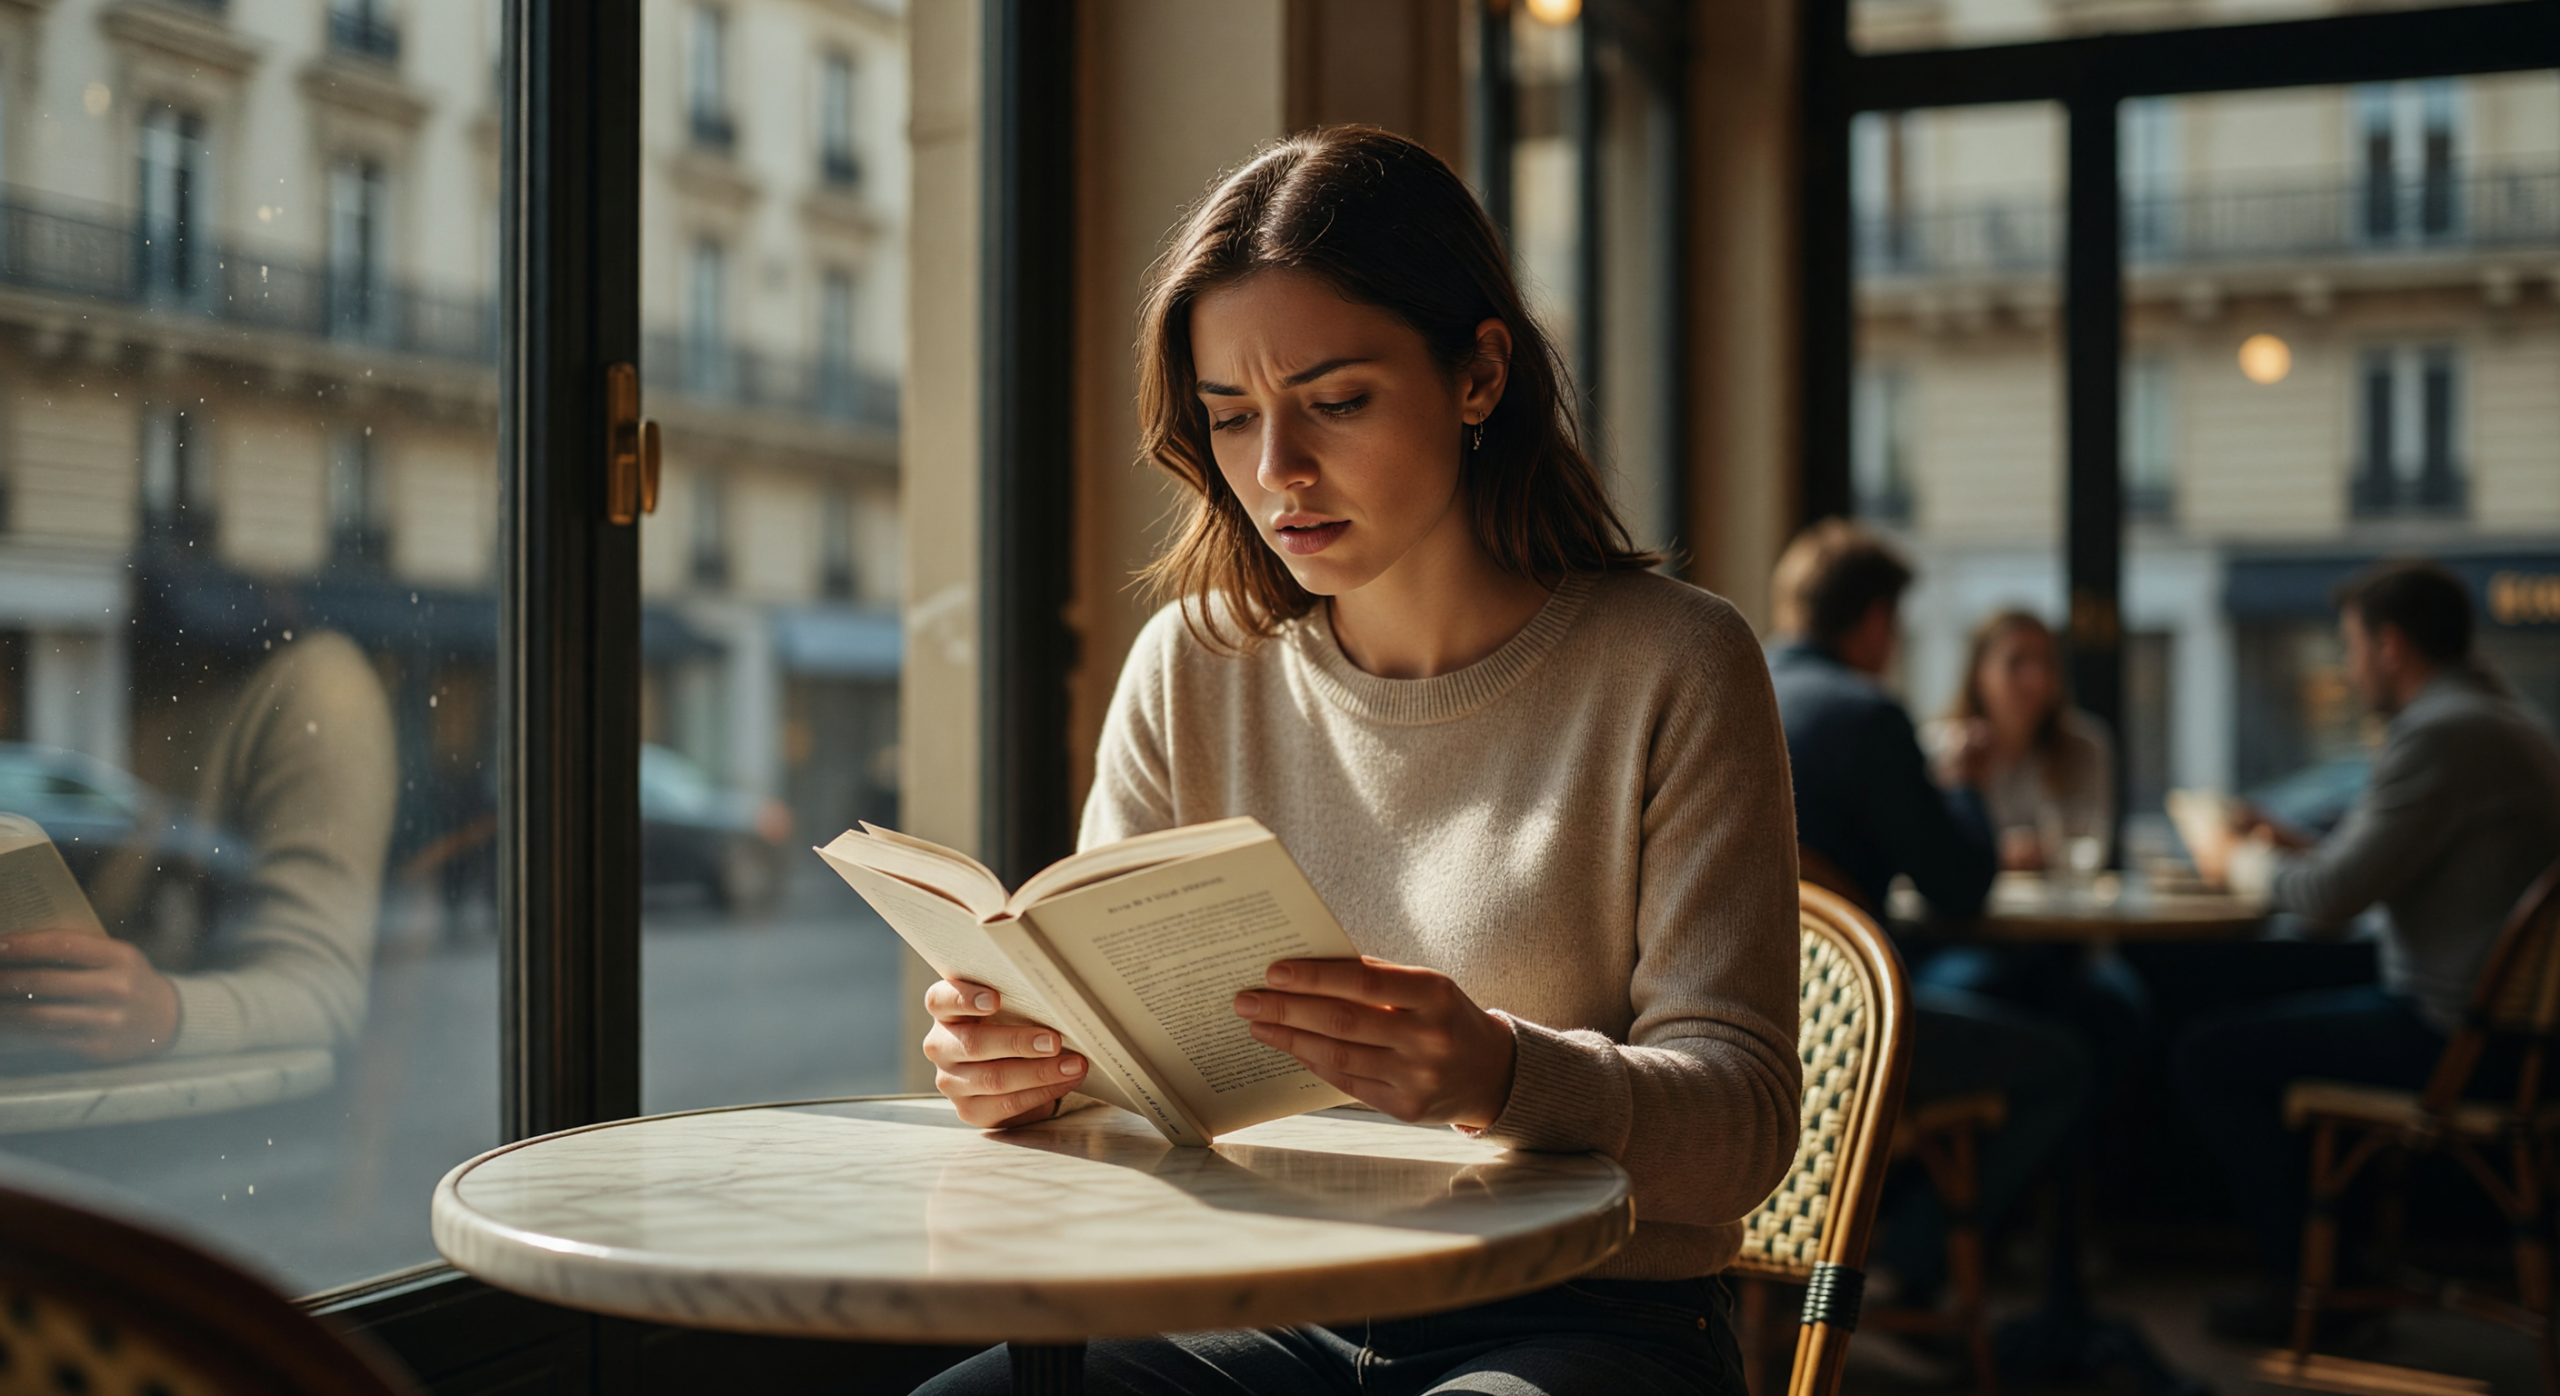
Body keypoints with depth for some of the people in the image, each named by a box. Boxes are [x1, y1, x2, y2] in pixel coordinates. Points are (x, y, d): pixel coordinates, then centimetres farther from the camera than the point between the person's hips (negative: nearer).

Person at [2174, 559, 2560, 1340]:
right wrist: (2294, 851, 19)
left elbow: (2330, 900, -21)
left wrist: (2237, 862, -2)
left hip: (2452, 1033, -11)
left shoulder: (2442, 734, -20)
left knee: (2207, 1058, -5)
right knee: (2266, 1027, 26)